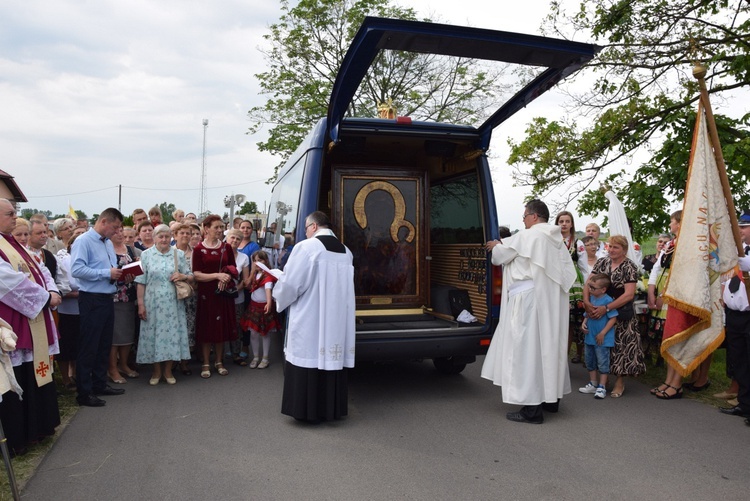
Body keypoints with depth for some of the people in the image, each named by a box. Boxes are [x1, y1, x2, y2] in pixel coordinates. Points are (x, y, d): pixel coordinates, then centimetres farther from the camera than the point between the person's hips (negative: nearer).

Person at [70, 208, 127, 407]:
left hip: (107, 299, 9)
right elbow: (77, 269, -23)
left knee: (104, 345, 15)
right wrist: (107, 273, -22)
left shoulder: (108, 243, 14)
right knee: (88, 347, -1)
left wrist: (120, 275, 1)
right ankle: (84, 393, 7)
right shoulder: (83, 241, -12)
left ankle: (100, 384, 28)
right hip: (91, 300, -8)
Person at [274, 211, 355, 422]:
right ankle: (331, 408, 22)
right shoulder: (345, 251, 8)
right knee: (332, 359, 13)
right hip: (337, 321, 6)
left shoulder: (306, 247, -12)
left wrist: (279, 296, 10)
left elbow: (290, 283, -13)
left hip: (310, 321, -6)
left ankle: (308, 410, 12)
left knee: (308, 360, 4)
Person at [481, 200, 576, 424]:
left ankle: (532, 408, -4)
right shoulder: (556, 239, 13)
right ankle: (551, 397, 26)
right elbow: (568, 274, 16)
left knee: (527, 348, -5)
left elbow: (499, 256, -1)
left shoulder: (527, 236, -10)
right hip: (552, 302, 9)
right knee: (548, 345, 16)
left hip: (529, 300, -9)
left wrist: (495, 246, 21)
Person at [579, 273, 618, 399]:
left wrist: (602, 333, -17)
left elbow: (613, 318, -17)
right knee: (590, 362, 18)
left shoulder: (607, 300, -17)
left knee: (602, 364, 2)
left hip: (602, 339, -8)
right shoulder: (591, 298, 4)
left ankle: (601, 387, 12)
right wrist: (584, 323, -2)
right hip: (590, 337, 8)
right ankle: (593, 384, 31)